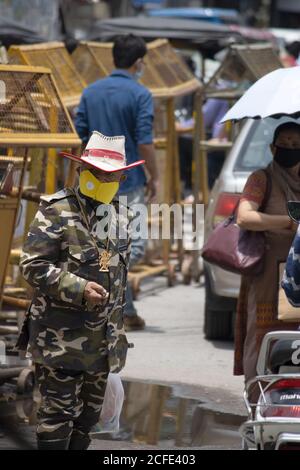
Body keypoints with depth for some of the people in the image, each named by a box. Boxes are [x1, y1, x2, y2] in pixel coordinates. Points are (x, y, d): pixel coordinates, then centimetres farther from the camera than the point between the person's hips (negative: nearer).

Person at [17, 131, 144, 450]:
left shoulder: (121, 216, 14)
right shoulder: (56, 210, -9)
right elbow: (32, 266, -14)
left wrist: (118, 325, 22)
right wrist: (79, 289, -23)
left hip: (103, 338, 7)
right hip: (61, 337, -7)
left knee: (89, 413, 12)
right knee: (60, 412, -7)